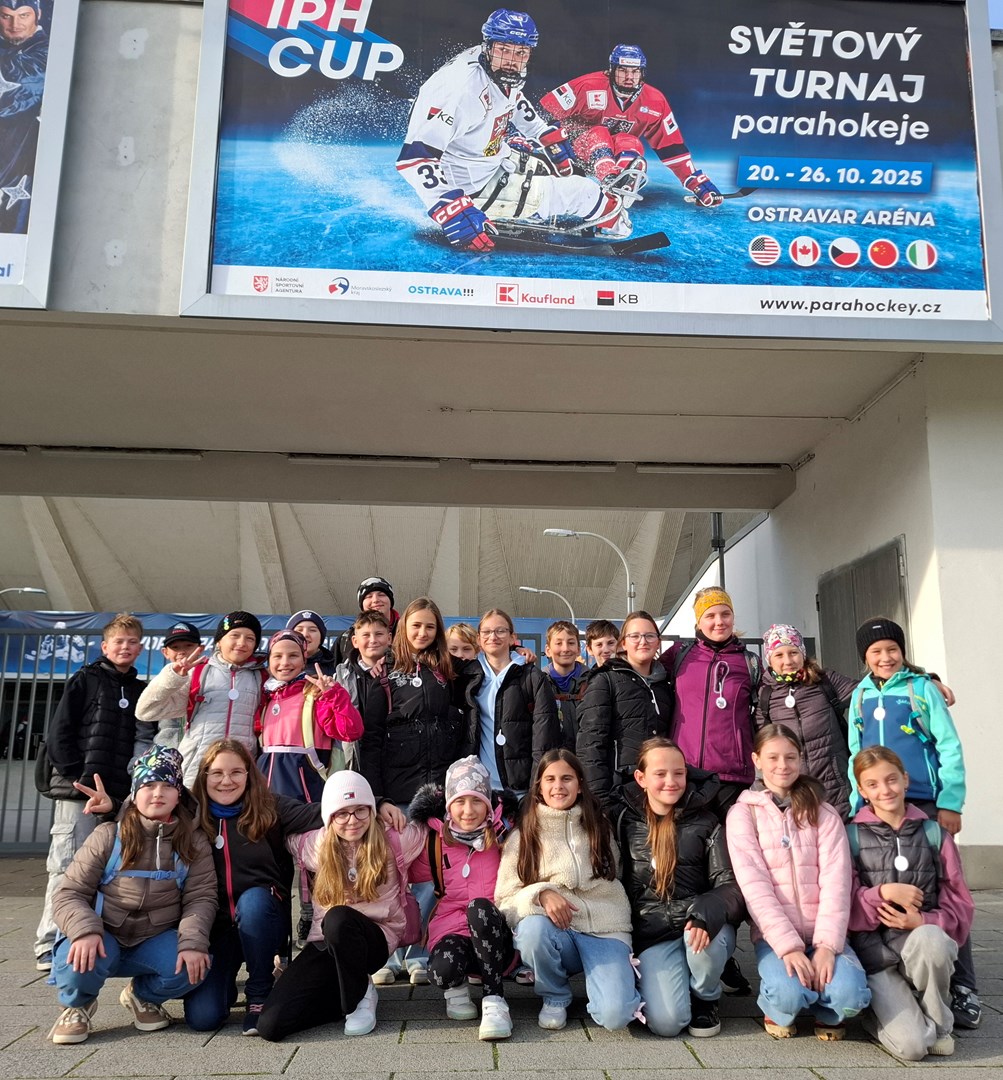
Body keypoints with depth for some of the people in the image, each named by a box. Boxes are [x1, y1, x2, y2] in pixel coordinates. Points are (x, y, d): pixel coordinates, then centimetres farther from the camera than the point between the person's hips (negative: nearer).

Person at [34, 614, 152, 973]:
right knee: (68, 865, -4)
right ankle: (50, 944, 4)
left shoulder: (141, 691, 15)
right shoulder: (85, 680, 4)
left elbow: (145, 739, 15)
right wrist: (77, 776, -11)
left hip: (122, 792, 4)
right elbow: (59, 732, -3)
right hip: (78, 787, -4)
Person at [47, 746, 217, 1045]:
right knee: (77, 960, -35)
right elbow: (70, 894, -9)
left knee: (193, 966, -28)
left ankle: (144, 995, 9)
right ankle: (77, 1004, 6)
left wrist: (193, 943, -29)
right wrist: (86, 931, -30)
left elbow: (200, 898, -10)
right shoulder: (108, 836, -7)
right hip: (104, 938, -1)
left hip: (156, 941, 2)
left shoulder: (194, 844, -2)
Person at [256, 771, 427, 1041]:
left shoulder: (391, 841, -7)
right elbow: (285, 835, 18)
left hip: (375, 939, -3)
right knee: (270, 1025, -16)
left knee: (338, 918, -37)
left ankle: (361, 996, -11)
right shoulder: (317, 844, 0)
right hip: (325, 943, 3)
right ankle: (347, 993, 8)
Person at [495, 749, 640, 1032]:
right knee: (533, 928, -35)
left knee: (615, 1015, -26)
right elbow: (505, 900, -2)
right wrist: (541, 893, -21)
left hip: (604, 930, -1)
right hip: (555, 931, 1)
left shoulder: (599, 827, 9)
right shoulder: (523, 836, 4)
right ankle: (555, 997, -3)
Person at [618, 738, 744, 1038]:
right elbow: (618, 880, 11)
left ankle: (705, 998, -2)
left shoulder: (705, 822, 0)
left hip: (703, 925, 0)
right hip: (653, 934, 0)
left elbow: (730, 885, -7)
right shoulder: (628, 821, 5)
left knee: (700, 934, -36)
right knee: (665, 1023, -22)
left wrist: (705, 915, -27)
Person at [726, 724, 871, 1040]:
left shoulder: (823, 814, 8)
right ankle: (776, 1009, 6)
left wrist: (827, 945, -16)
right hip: (774, 935, -2)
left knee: (850, 996, -25)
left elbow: (836, 882, -3)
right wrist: (788, 946, -19)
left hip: (823, 935, 2)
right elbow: (754, 886, -9)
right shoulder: (743, 813, 1)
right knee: (790, 995, -30)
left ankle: (826, 1011, 10)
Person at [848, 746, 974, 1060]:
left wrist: (923, 922, -14)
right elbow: (845, 906, -2)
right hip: (875, 951, -2)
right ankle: (891, 1010, 13)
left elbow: (960, 907, 5)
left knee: (930, 938, -36)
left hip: (927, 944, 2)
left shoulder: (934, 834, 6)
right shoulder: (851, 836, 2)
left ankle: (936, 1022, -7)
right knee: (913, 1046, -23)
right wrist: (885, 892, -18)